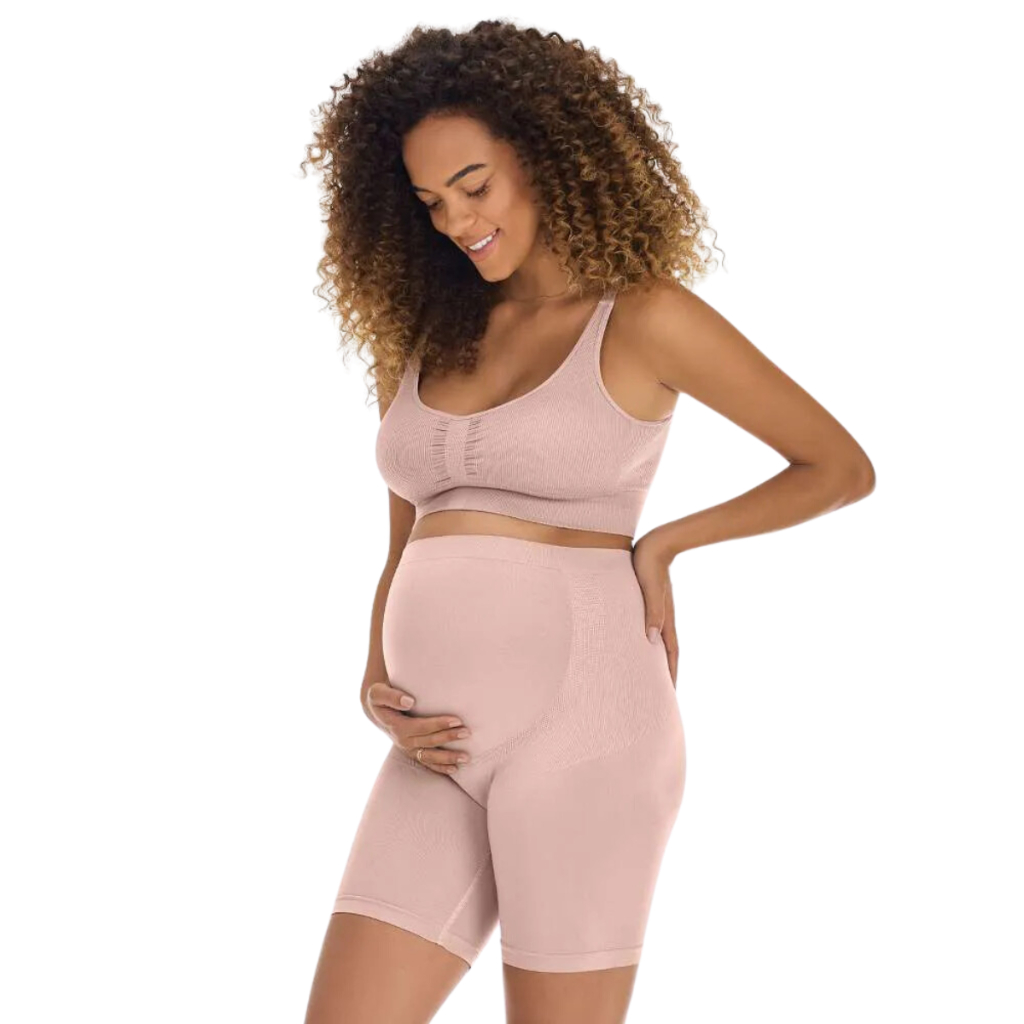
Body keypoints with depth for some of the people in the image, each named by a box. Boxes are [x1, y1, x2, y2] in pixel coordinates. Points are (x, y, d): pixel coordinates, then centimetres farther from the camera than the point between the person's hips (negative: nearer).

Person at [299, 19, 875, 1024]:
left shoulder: (646, 317, -2)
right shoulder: (430, 338, 15)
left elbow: (841, 467, 5)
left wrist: (659, 545, 3)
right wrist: (379, 694, -1)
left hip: (579, 726, -6)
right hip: (446, 759, 6)